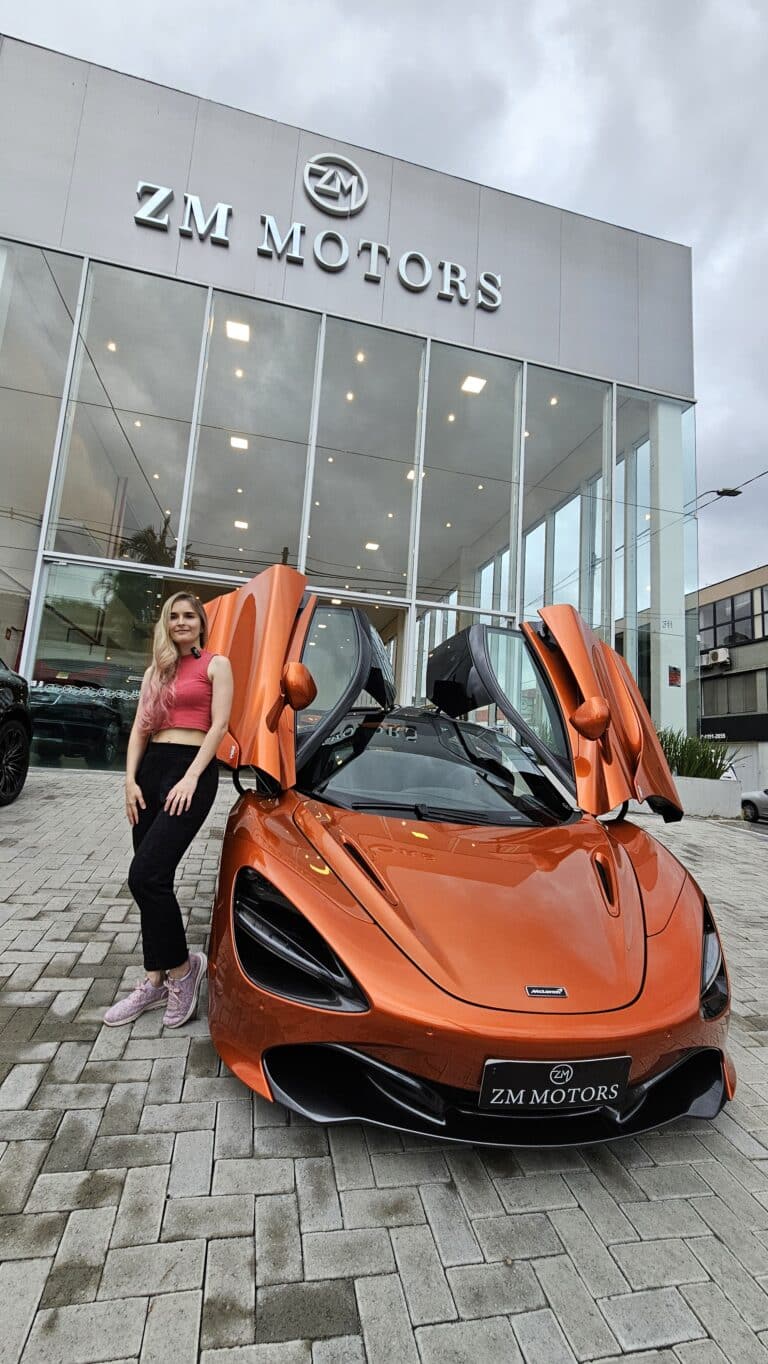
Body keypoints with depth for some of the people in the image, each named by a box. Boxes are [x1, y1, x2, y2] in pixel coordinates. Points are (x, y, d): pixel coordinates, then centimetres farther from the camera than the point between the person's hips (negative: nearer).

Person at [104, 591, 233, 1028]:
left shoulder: (216, 664, 2)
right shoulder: (157, 669, 19)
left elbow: (219, 725, -7)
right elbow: (140, 728, 14)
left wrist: (191, 778, -16)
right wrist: (130, 779, 2)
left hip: (192, 768, -6)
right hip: (151, 768, 7)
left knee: (146, 875, -15)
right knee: (153, 879, 9)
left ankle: (181, 966, 6)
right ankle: (157, 980, 21)